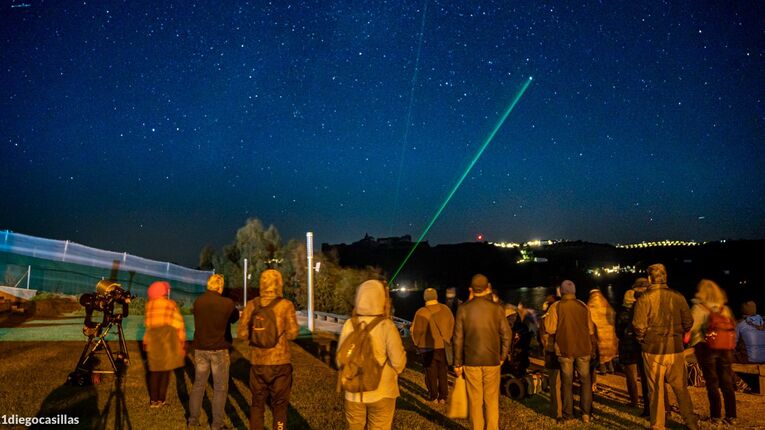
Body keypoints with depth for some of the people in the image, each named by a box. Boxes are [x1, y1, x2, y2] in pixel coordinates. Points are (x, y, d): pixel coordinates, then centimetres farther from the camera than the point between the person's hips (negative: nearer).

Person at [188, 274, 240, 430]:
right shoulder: (227, 303, -14)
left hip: (200, 349, 4)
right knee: (220, 388, 8)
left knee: (198, 385, 17)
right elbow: (235, 318, 4)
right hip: (219, 350, -4)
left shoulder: (197, 302, -2)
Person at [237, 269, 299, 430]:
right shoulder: (286, 305, -10)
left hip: (257, 362, 3)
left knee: (257, 403, 17)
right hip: (280, 362, -2)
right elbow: (292, 333, -12)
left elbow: (242, 333, -2)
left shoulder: (252, 305, -2)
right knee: (279, 404, 10)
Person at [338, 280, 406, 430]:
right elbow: (398, 362, -16)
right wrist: (391, 372, 6)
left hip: (354, 392, 3)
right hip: (381, 392, -2)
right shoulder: (386, 326, -17)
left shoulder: (349, 325, -9)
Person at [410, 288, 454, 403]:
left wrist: (417, 343, 7)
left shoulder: (421, 313, -15)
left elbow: (416, 331, -11)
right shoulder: (445, 309, -3)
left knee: (431, 372, 9)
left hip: (428, 347, -3)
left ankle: (433, 396, 14)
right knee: (443, 372, 14)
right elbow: (452, 326, 6)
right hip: (443, 346, 3)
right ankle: (443, 396, 17)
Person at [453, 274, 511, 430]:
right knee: (492, 400, 11)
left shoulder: (463, 309, -6)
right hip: (492, 360, 1)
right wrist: (502, 356, 12)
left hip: (471, 361, -1)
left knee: (475, 400, 7)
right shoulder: (496, 308, -4)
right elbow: (506, 334, -1)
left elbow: (458, 338, -3)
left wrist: (458, 363, 4)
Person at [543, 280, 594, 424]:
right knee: (585, 380, 13)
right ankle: (586, 413, 10)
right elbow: (591, 330, 2)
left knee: (567, 382, 9)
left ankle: (568, 414, 12)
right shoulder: (583, 306, -1)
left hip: (565, 348, -1)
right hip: (583, 348, 1)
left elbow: (550, 329, -12)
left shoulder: (556, 307, -8)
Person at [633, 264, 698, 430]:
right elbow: (688, 323, 2)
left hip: (653, 350, -2)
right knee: (681, 388, 16)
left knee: (656, 390, 7)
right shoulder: (678, 297, -2)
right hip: (675, 350, 3)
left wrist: (643, 341, 4)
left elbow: (639, 326, -15)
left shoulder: (644, 299, -11)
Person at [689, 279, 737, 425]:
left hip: (707, 348, -4)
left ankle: (716, 416, 9)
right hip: (726, 348, 4)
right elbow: (732, 328, 11)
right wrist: (730, 345, 19)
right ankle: (731, 416, 12)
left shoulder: (699, 308, -6)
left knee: (712, 382, 5)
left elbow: (692, 327, -13)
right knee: (727, 382, 9)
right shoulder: (725, 309, 9)